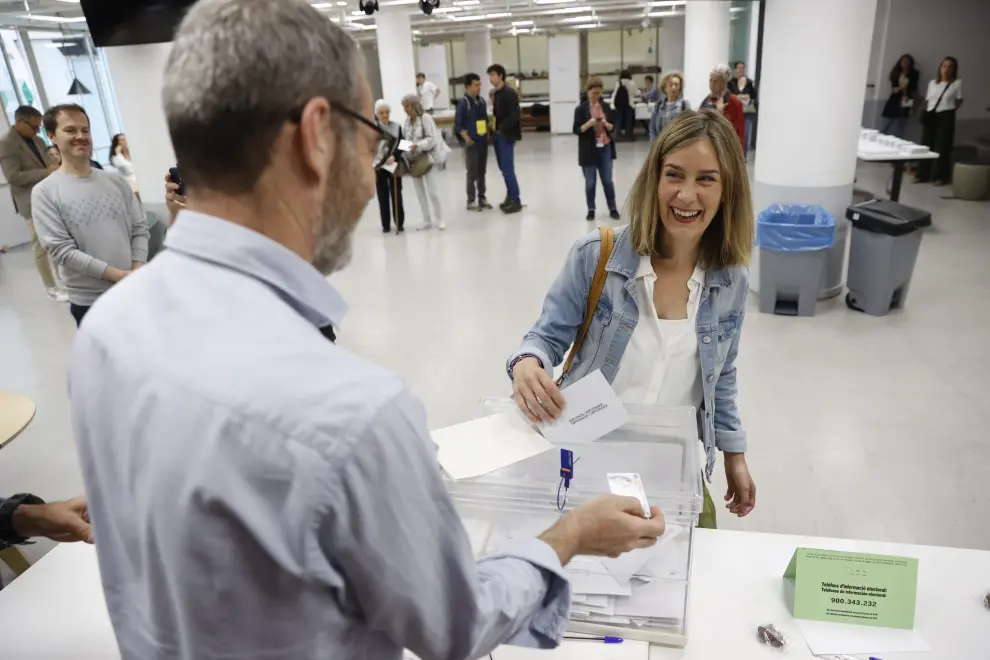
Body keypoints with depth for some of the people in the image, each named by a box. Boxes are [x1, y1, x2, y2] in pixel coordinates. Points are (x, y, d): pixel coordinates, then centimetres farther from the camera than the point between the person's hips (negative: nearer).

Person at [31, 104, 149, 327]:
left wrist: (137, 273, -9)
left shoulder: (116, 181, 6)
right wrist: (118, 275, -16)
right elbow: (61, 250, -12)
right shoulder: (45, 192, -6)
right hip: (89, 301, -3)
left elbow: (140, 229, 6)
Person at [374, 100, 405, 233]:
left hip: (394, 165, 1)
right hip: (378, 166, 0)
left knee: (396, 194, 5)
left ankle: (399, 223, 15)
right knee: (383, 196, 6)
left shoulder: (397, 126, 0)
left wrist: (394, 156, -20)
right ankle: (386, 224, 15)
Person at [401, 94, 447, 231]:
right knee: (419, 192, 9)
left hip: (428, 158, -6)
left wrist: (417, 146, -28)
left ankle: (440, 219, 11)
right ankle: (427, 220, 19)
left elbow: (432, 139, -17)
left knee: (433, 191, -6)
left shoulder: (425, 117, -12)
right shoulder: (407, 119, 6)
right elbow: (405, 137, 12)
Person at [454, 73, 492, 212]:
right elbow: (458, 125, -12)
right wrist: (466, 138, -21)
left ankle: (482, 197, 24)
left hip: (483, 142, 6)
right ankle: (471, 201, 9)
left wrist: (488, 134, 8)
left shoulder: (482, 101, 8)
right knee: (472, 173, -1)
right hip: (472, 143, -6)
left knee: (482, 172, 14)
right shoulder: (463, 103, -12)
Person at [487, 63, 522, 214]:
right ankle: (510, 197, 21)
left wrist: (502, 130, -16)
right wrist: (495, 130, 5)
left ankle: (516, 201, -1)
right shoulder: (496, 93, 13)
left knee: (508, 169, -8)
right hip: (498, 135, 9)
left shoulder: (509, 93, -13)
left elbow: (514, 116, -20)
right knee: (504, 168, 12)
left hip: (506, 136, -9)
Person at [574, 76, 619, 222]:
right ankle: (591, 210, 15)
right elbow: (576, 130, -6)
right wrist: (589, 123, -21)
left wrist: (605, 124, -14)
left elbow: (612, 128, 7)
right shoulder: (581, 108, -3)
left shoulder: (606, 106, 6)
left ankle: (612, 209, 14)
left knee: (608, 180, 4)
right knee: (590, 182, 3)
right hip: (589, 150, -2)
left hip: (605, 148, 2)